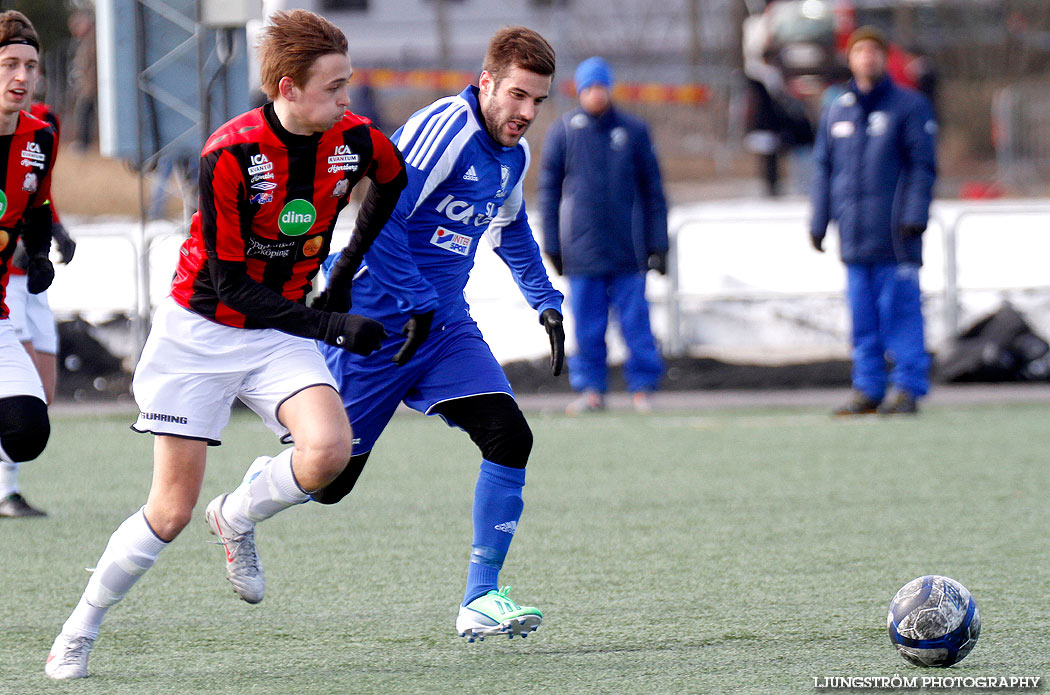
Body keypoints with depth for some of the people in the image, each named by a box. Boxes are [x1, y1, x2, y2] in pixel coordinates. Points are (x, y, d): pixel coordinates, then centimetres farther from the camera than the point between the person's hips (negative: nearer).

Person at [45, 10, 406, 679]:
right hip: (201, 332, -4)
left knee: (329, 450, -25)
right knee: (172, 510, -5)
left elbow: (393, 179, 17)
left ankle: (237, 519, 7)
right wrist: (333, 325, -26)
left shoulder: (355, 141, -10)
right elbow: (232, 288, -21)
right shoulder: (229, 155, -24)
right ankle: (80, 631, 16)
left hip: (281, 334, 4)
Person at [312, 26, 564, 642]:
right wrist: (419, 304, -23)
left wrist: (545, 303, 23)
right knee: (330, 479, 1)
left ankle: (481, 600, -9)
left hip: (445, 325, 7)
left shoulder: (513, 154, 9)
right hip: (374, 324, -7)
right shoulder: (446, 130, -19)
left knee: (509, 438, -13)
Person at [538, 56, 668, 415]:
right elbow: (548, 190, 7)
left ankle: (642, 388, 7)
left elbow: (652, 190, 10)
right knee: (587, 324, 2)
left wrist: (657, 244, 6)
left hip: (628, 248, 0)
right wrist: (552, 245, 3)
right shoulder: (563, 132, 4)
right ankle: (591, 389, 10)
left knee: (635, 319, 0)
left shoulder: (634, 131, 5)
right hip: (581, 247, 0)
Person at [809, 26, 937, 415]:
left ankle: (907, 387, -3)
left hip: (895, 233, -4)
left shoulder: (909, 106, 2)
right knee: (862, 314, 5)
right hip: (854, 233, 4)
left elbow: (923, 166, -2)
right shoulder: (836, 112, 15)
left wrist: (914, 216, -11)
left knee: (900, 307, -7)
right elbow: (823, 169, 19)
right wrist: (818, 223, 12)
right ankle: (868, 388, 10)